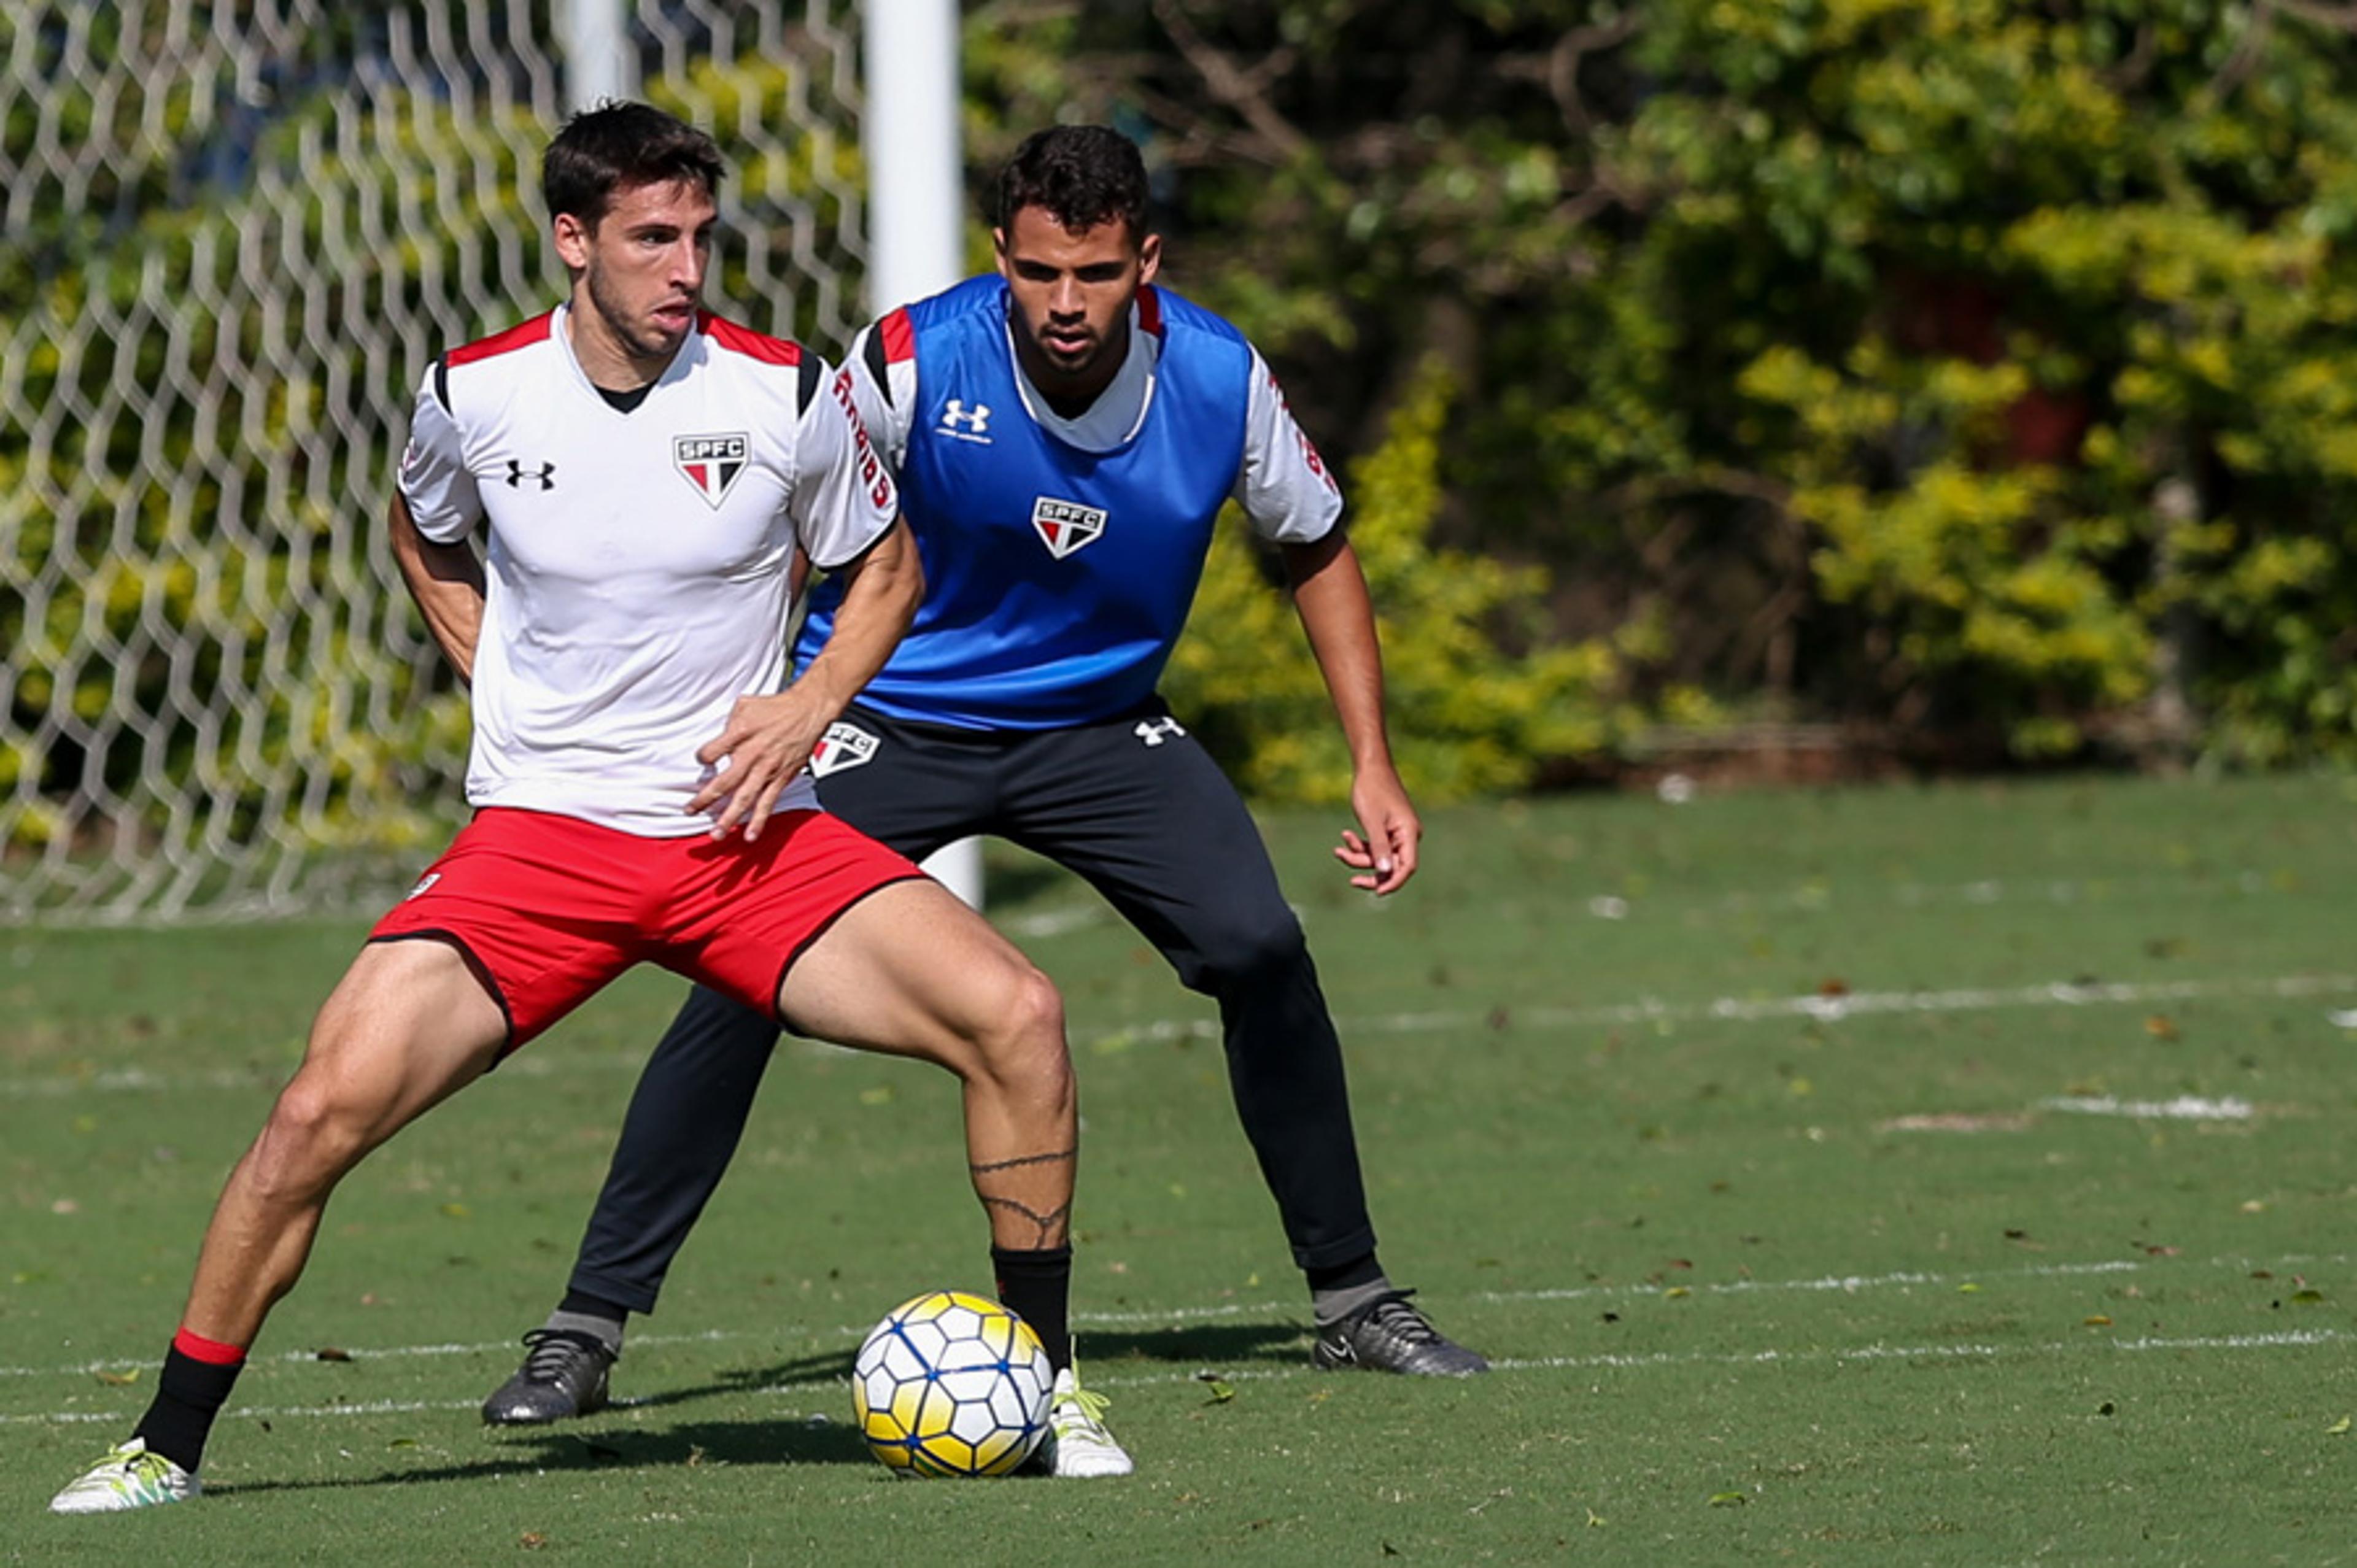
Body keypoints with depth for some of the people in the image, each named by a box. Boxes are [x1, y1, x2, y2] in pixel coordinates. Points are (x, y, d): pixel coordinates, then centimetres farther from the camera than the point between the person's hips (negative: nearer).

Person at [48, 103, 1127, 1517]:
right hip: (537, 835, 0)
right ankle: (169, 1442, 0)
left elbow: (886, 563, 12)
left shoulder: (787, 395, -7)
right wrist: (504, 685, 7)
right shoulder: (477, 395, -4)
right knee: (327, 1106, -18)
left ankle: (1043, 1383, -2)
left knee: (1013, 1013, -20)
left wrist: (809, 703, -5)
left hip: (747, 832, 0)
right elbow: (424, 536, 21)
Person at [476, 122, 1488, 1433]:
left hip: (1100, 724, 2)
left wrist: (1374, 768, 0)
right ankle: (587, 1332, -9)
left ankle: (1353, 1301, 3)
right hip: (889, 721, -2)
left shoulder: (1220, 380, -16)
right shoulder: (916, 363, -23)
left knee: (1262, 954, -15)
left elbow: (1318, 548, 3)